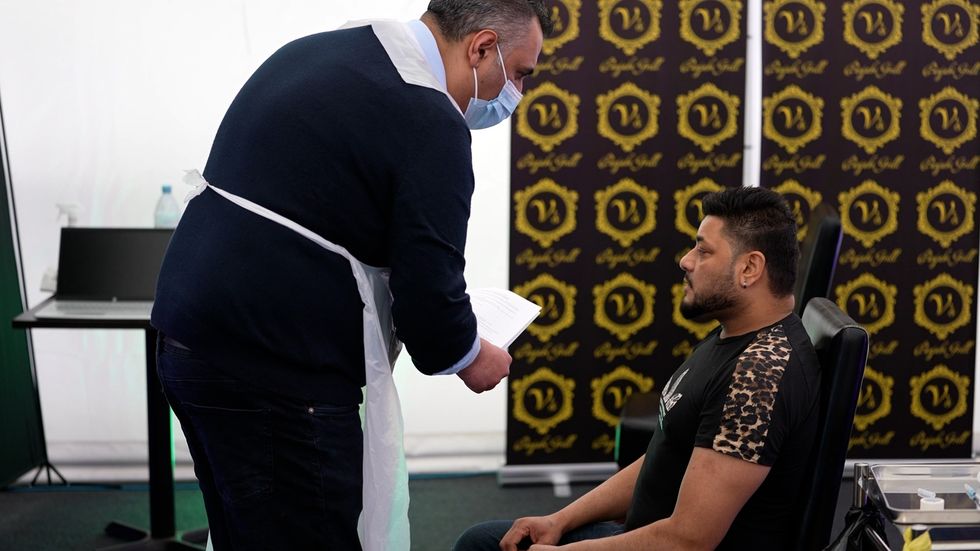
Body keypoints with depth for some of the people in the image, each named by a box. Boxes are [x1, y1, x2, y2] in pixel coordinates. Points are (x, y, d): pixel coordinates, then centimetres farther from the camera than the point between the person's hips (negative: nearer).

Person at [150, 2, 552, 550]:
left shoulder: (315, 51, 12)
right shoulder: (429, 122, -16)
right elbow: (427, 290, -16)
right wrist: (470, 356, 5)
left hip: (194, 341, 10)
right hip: (274, 374, -10)